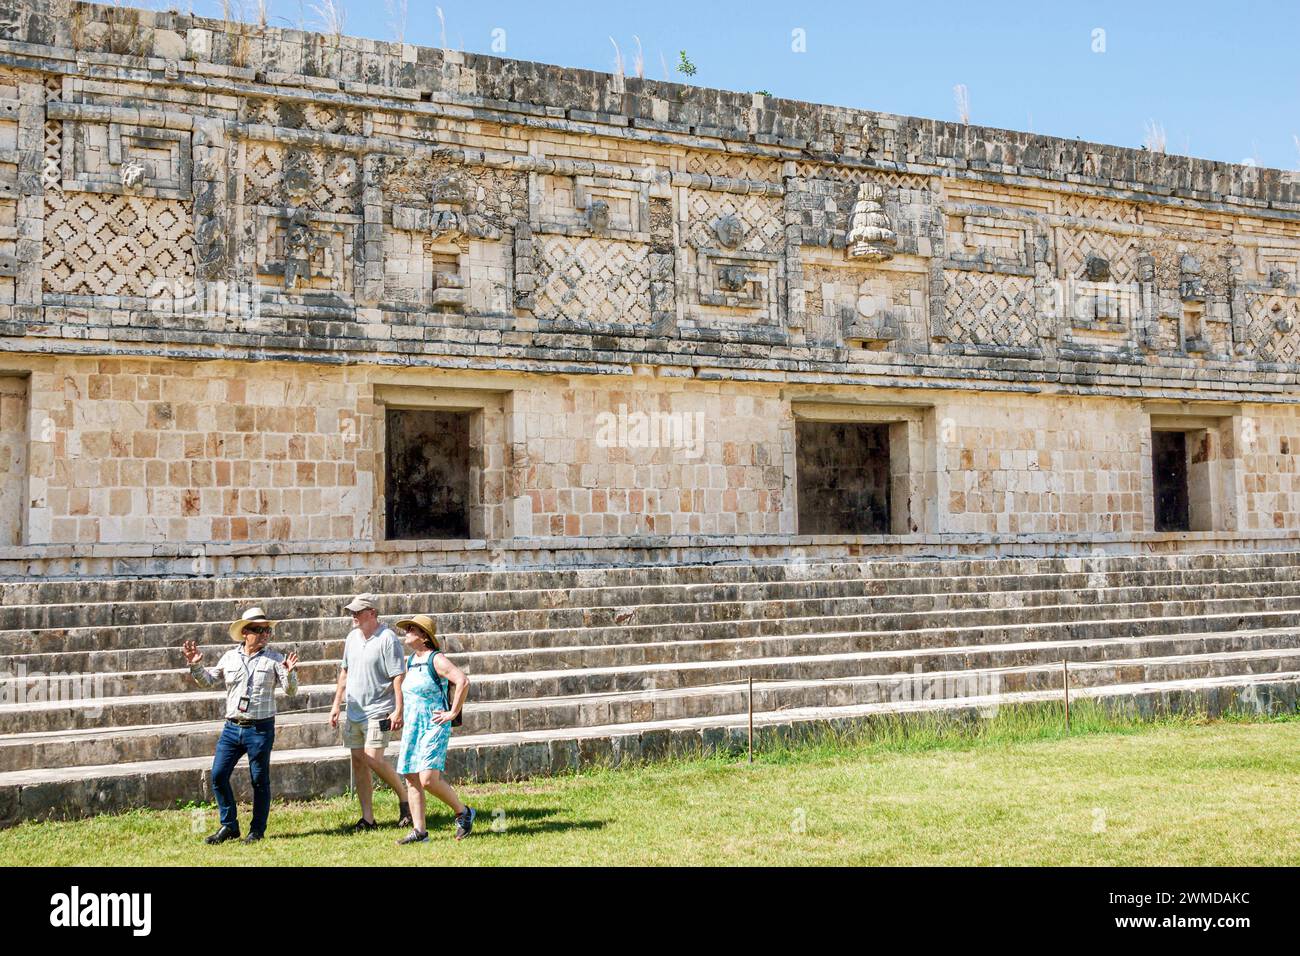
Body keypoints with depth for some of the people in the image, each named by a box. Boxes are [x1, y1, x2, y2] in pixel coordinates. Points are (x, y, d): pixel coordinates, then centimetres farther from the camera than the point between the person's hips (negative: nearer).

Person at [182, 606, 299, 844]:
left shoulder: (274, 659, -1)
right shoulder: (230, 657, 9)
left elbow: (290, 691, -7)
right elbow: (207, 681, 19)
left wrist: (290, 674, -26)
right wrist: (195, 665, 3)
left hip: (261, 729, -4)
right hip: (232, 727, 4)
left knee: (259, 780, 3)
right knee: (218, 775, 1)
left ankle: (257, 830, 15)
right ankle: (229, 826, 16)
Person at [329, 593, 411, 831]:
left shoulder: (388, 638, -11)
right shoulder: (352, 637, 11)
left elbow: (399, 677, -14)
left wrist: (398, 710, -19)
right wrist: (336, 704, 17)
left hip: (378, 711, -7)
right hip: (354, 711, 7)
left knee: (374, 759, -15)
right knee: (358, 762, 6)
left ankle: (406, 799, 6)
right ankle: (367, 819, 12)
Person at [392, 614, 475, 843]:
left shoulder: (436, 659, -13)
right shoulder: (411, 660, 13)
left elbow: (463, 681, -25)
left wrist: (453, 713, -21)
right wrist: (403, 715, 22)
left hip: (434, 726, -9)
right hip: (412, 726, 9)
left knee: (428, 779, -16)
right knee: (412, 779, 4)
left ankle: (463, 812, 4)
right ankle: (419, 831, 9)